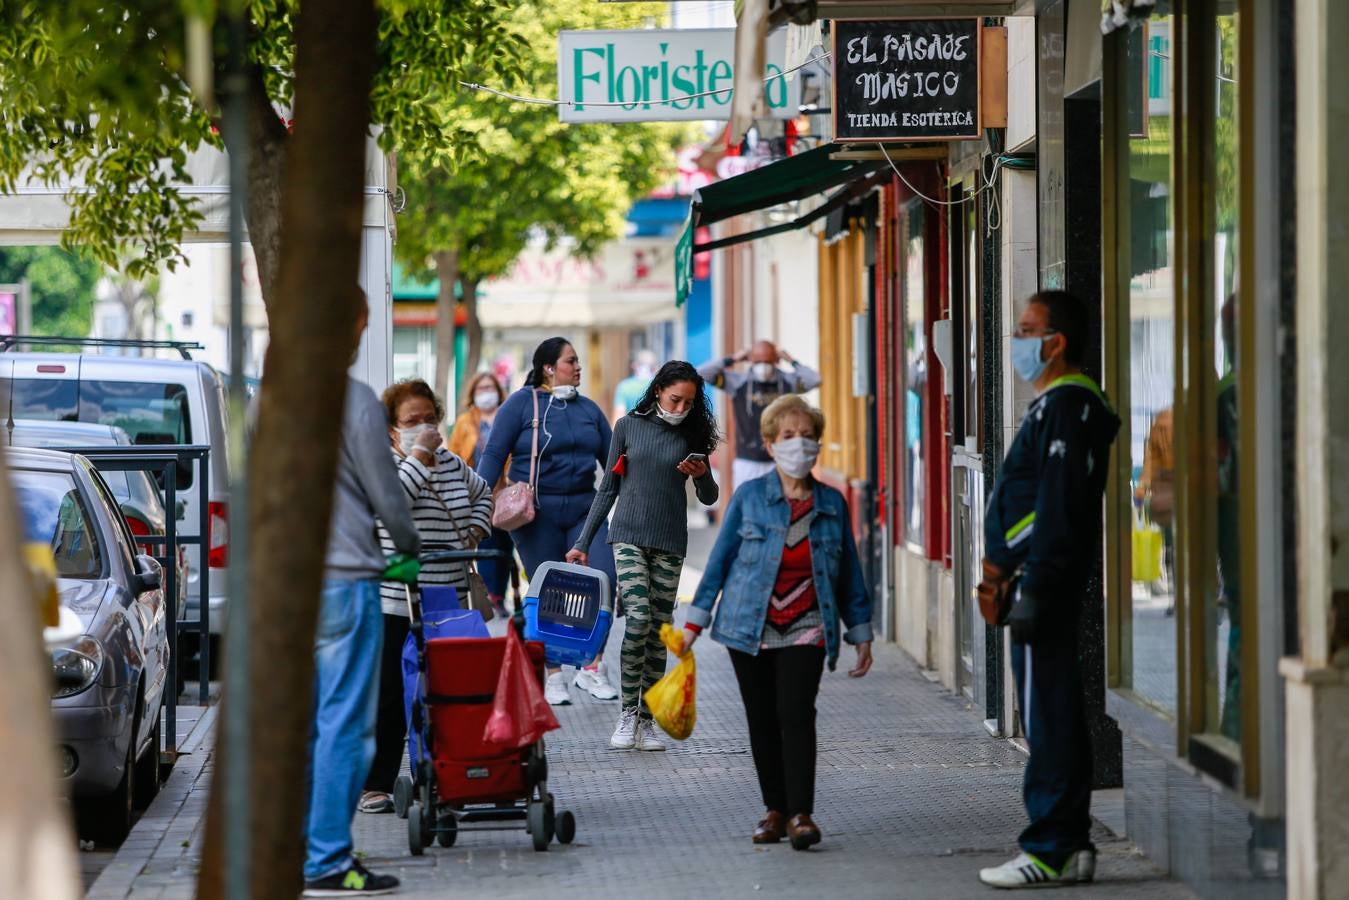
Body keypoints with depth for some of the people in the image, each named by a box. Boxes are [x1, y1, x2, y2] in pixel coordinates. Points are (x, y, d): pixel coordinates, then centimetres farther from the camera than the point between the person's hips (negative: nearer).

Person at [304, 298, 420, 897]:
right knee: (344, 723, -4)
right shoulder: (353, 400, -11)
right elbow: (385, 495, -4)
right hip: (342, 578, -7)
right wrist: (410, 546, 15)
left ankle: (296, 849, 15)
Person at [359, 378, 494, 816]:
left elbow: (483, 493, 33)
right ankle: (376, 785, 3)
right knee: (389, 696, -3)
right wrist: (419, 453, -18)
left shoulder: (452, 464, 13)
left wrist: (476, 531, 15)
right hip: (396, 604, -5)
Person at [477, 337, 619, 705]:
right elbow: (494, 454, -5)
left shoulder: (588, 409, 13)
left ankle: (591, 669, 3)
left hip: (584, 509, 4)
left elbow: (613, 459, 16)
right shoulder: (522, 404, -1)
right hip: (538, 513, -4)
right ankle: (552, 678, 14)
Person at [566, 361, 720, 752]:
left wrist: (702, 476, -11)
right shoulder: (629, 427, 3)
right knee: (638, 619, -18)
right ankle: (627, 715, -10)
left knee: (659, 631, 1)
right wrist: (582, 542, 6)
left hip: (670, 543, 2)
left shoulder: (691, 436, 6)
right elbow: (608, 489, 8)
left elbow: (709, 498, 12)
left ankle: (646, 721, 7)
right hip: (629, 536, -2)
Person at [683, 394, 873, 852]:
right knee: (763, 722, 5)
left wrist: (861, 633, 11)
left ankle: (800, 814, -15)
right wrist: (695, 621, 2)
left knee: (797, 715, -14)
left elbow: (849, 573, 11)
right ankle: (775, 809, 16)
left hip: (805, 630, 0)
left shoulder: (832, 503, 5)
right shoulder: (749, 497, 1)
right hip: (750, 627, 0)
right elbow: (720, 559, 5)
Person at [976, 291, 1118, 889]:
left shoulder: (1064, 406, -14)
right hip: (1045, 585, 11)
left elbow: (1057, 509, -21)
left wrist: (1032, 589, -22)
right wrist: (1003, 570, 22)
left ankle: (1050, 851, -6)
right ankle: (1071, 846, 16)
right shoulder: (1053, 404, 19)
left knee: (1048, 720, -8)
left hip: (1048, 582, -11)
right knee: (1059, 718, 12)